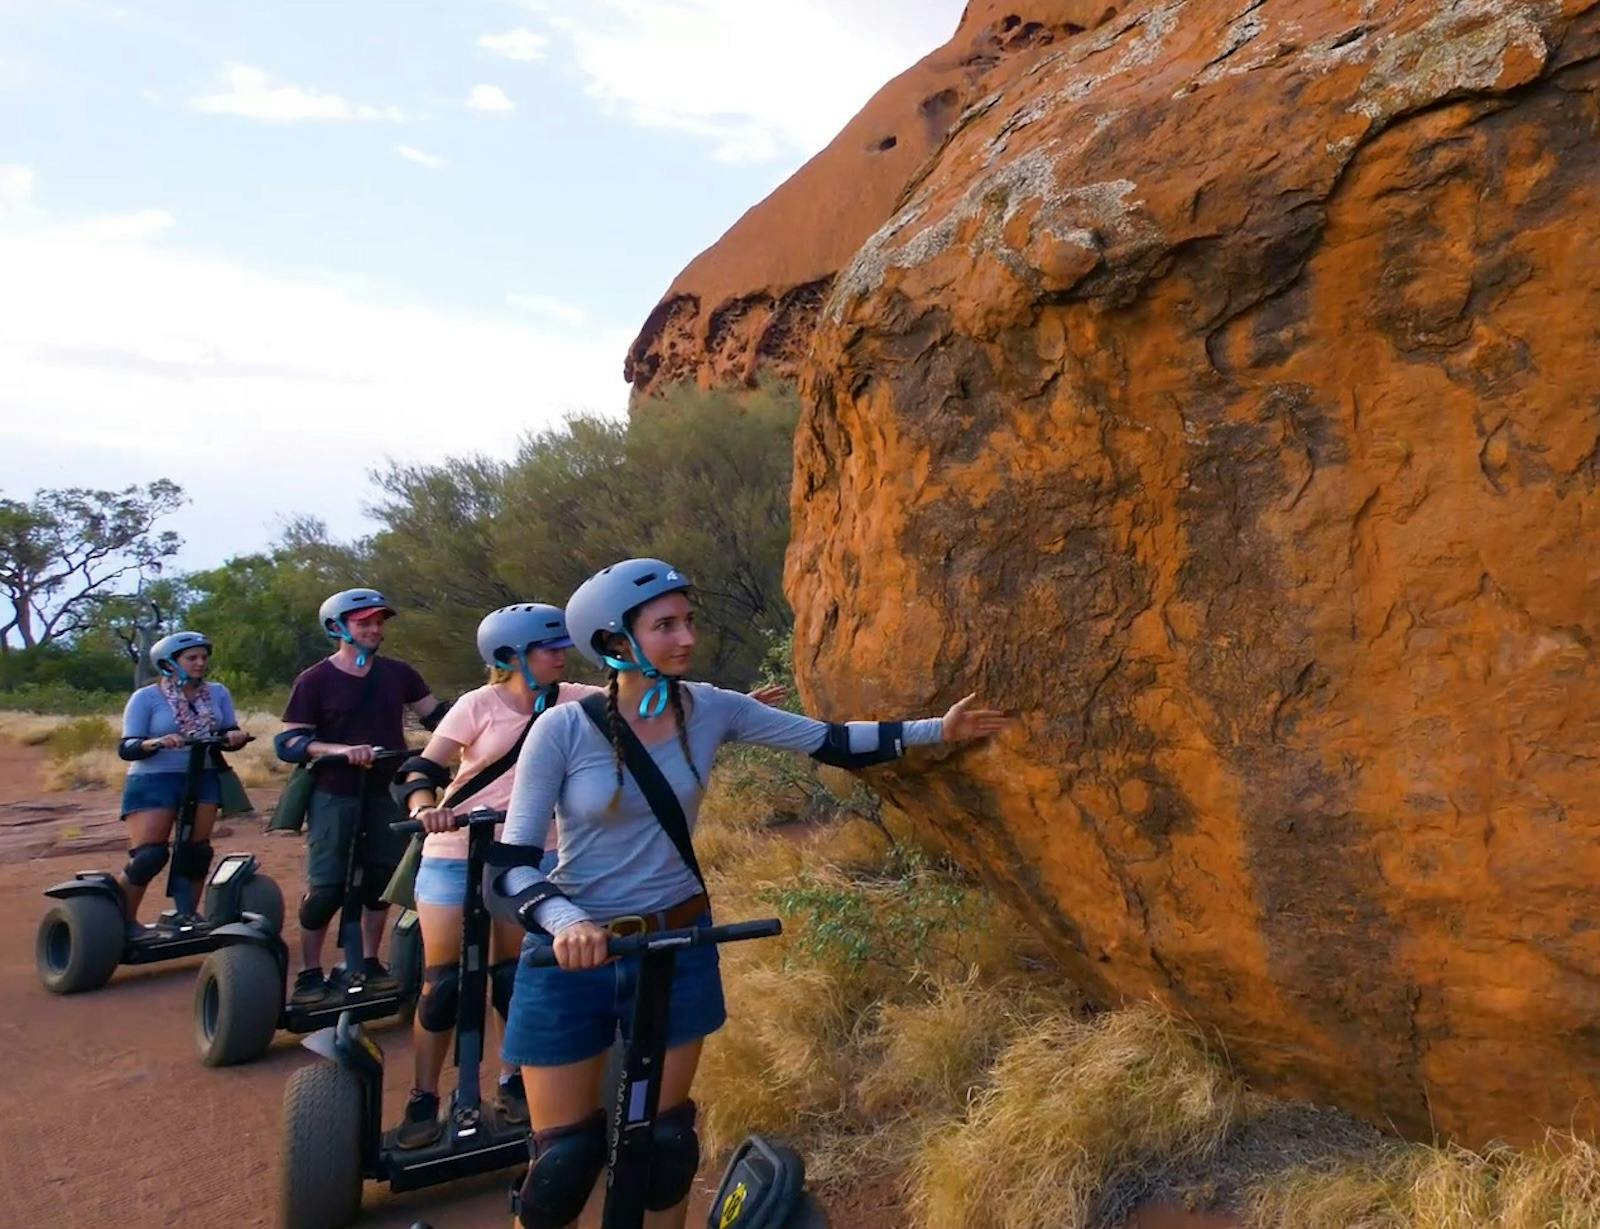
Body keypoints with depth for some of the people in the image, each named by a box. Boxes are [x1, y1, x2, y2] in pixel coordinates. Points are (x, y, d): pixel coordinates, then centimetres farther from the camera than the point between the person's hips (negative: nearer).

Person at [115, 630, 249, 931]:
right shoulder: (146, 697, -6)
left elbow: (227, 733, 6)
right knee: (149, 856, -10)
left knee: (196, 853, 7)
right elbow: (126, 748, -10)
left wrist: (236, 736, -18)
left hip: (202, 780, 4)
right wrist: (155, 743, -30)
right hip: (153, 782, -4)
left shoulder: (217, 693, 5)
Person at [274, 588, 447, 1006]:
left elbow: (437, 714, 4)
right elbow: (288, 743, -10)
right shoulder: (315, 681, -5)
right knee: (326, 887, -3)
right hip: (334, 796, -4)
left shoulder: (397, 673, 5)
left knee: (382, 878, 10)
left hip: (387, 792, 4)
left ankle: (368, 964, 24)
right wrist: (341, 750, -26)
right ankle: (309, 973, 12)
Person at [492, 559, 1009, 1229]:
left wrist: (937, 730, -7)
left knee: (665, 1142, 13)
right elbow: (511, 865, -19)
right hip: (571, 955, -3)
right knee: (564, 1159, 5)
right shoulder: (563, 729, -18)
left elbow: (829, 741, -3)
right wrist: (565, 922, -38)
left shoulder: (710, 709, -8)